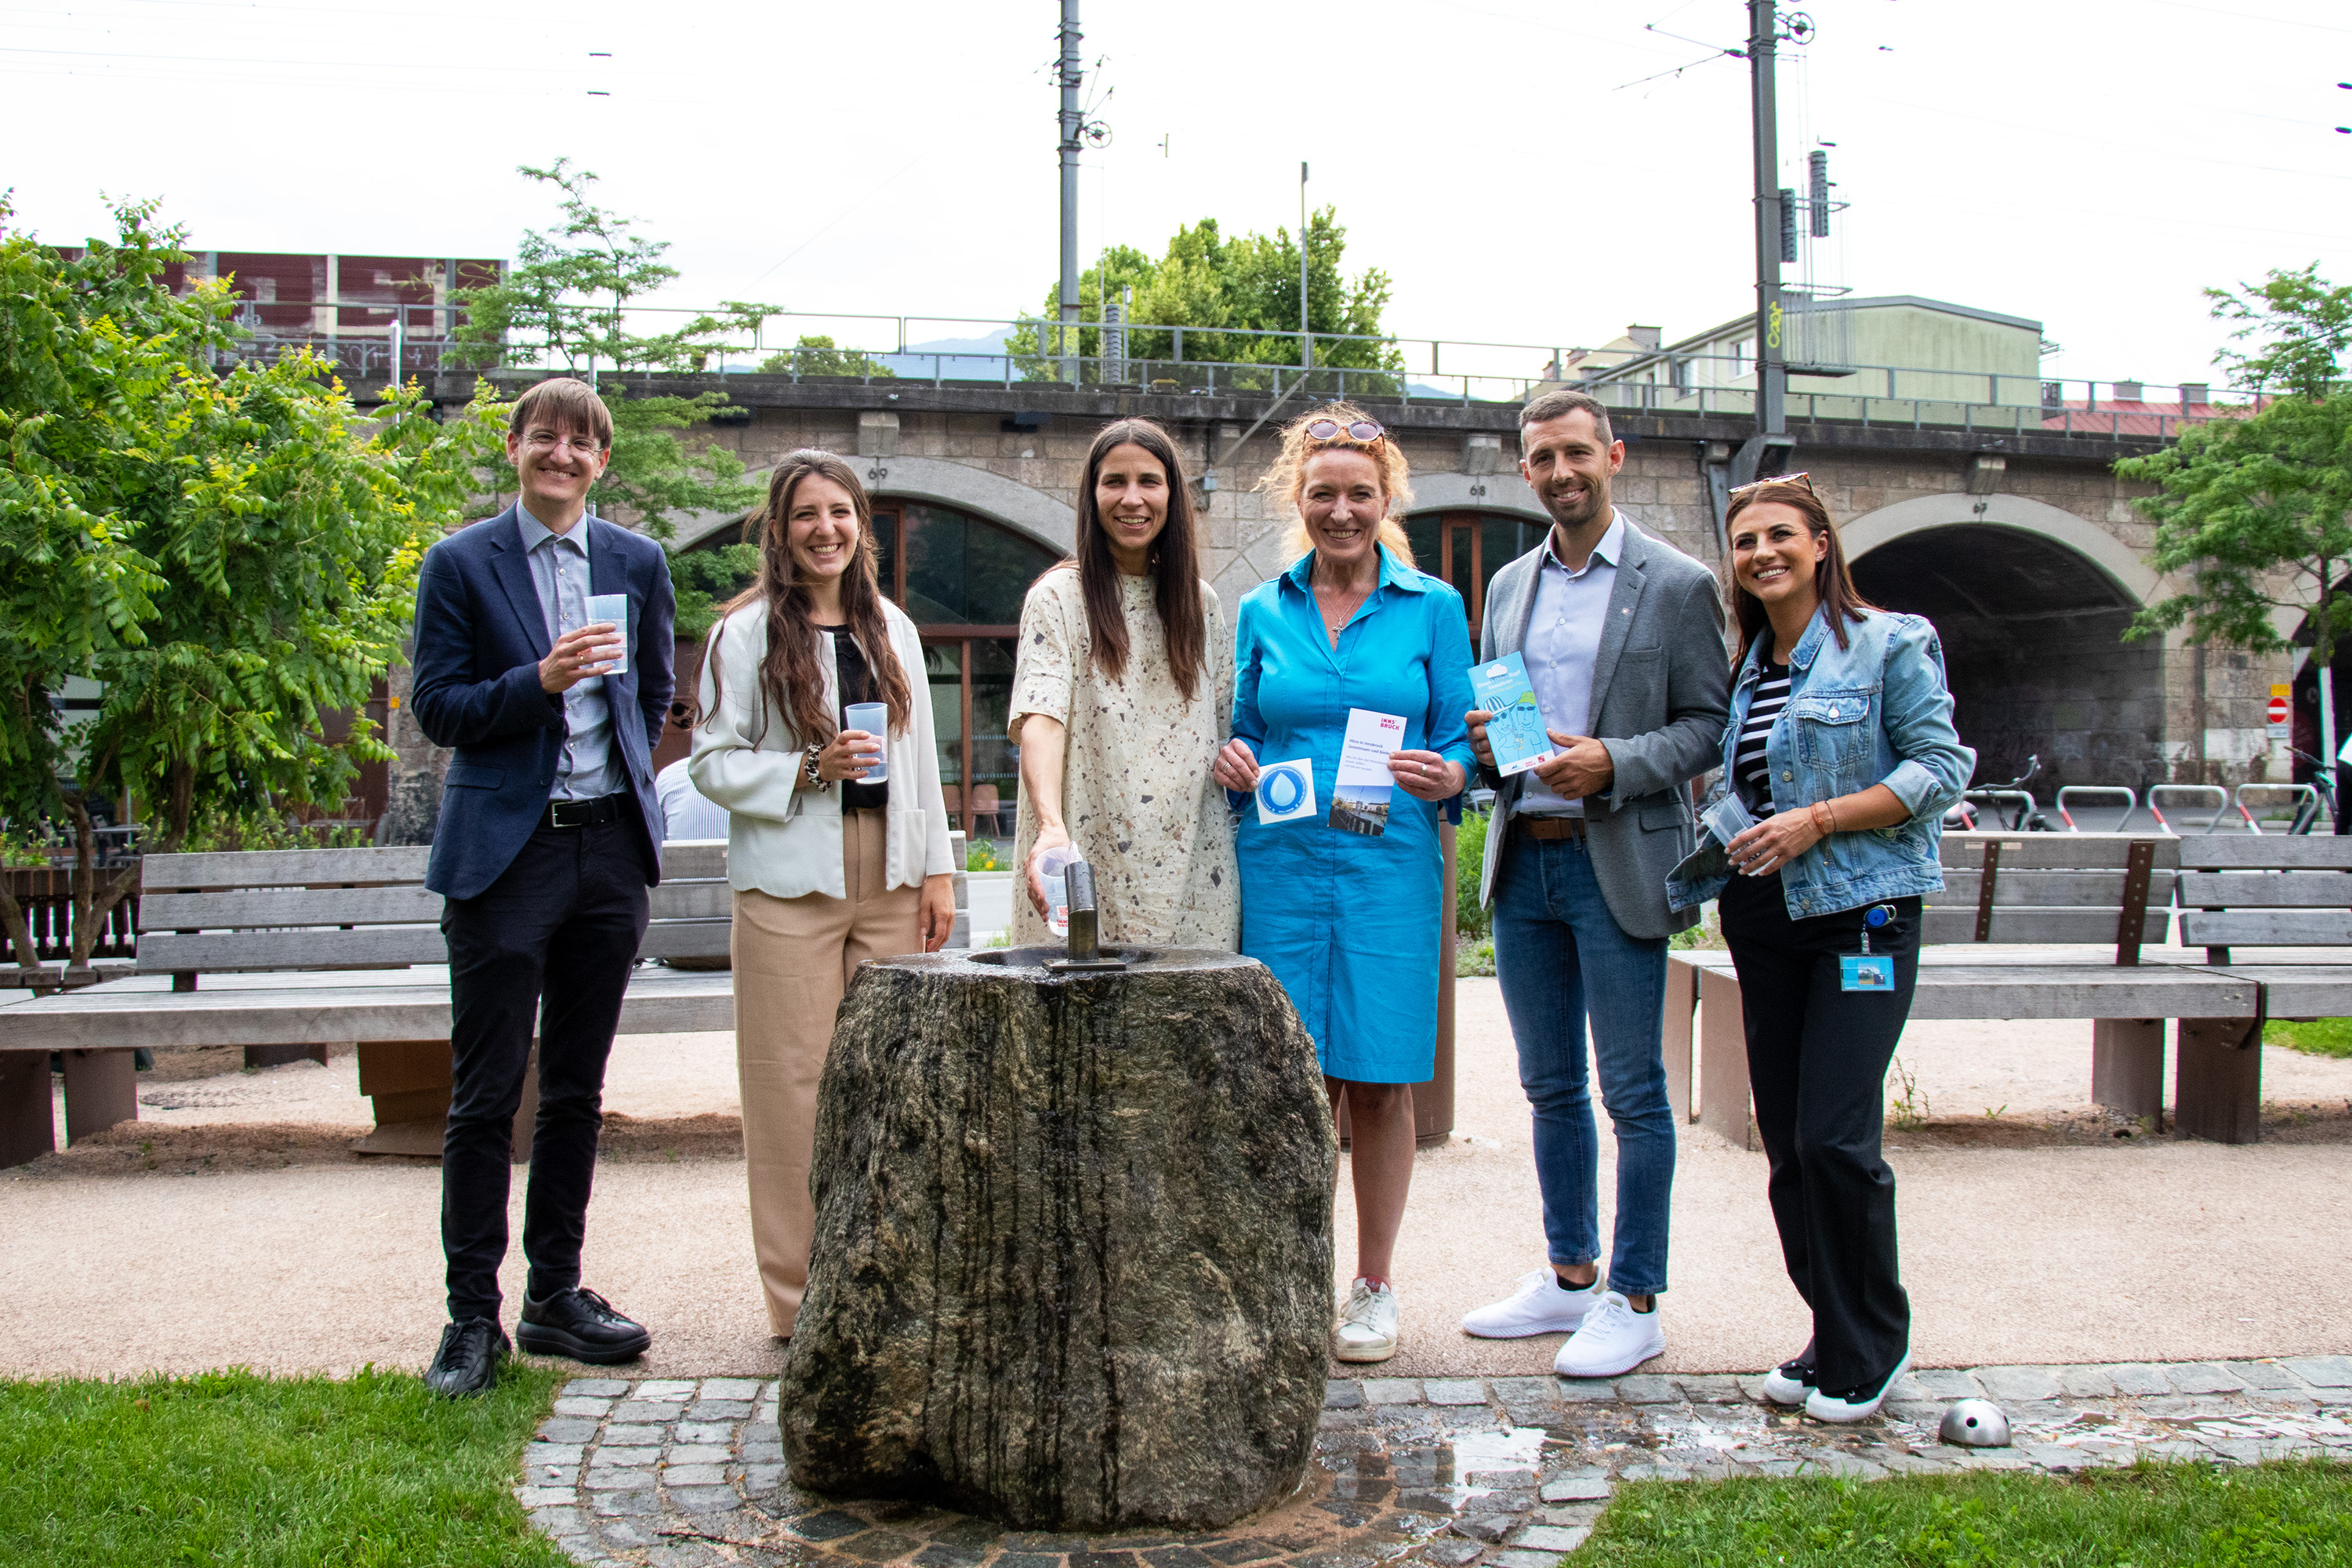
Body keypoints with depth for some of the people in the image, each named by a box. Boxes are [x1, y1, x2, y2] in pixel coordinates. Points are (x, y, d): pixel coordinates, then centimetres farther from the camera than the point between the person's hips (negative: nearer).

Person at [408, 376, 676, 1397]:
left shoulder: (638, 564, 10)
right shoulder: (461, 564, 0)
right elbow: (437, 709, -4)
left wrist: (623, 779, 11)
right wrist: (539, 681, -17)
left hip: (609, 849, 4)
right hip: (503, 853, -3)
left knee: (578, 1089, 11)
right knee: (486, 1097, -2)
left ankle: (555, 1295, 22)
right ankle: (472, 1316, 8)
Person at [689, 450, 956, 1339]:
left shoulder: (892, 629, 15)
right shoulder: (746, 632, 0)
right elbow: (711, 763, -1)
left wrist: (936, 870, 11)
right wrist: (810, 771, -14)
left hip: (889, 879, 4)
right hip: (791, 886, -4)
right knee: (796, 1085, -3)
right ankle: (802, 1297, 7)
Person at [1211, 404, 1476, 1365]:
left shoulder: (1433, 609, 6)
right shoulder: (1262, 612, 11)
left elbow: (1459, 740, 6)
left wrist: (1446, 777, -15)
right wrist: (1233, 760, -6)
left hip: (1391, 865, -1)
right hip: (1282, 865, 1)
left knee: (1378, 1078, 2)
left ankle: (1374, 1285, 16)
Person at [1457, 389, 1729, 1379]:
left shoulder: (1678, 585, -2)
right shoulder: (1508, 586, 14)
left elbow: (1709, 723, -5)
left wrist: (1614, 763, -19)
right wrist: (1481, 744, -1)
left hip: (1617, 862, -5)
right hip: (1520, 860, 6)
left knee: (1633, 1092, 0)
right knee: (1551, 1086, 14)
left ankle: (1634, 1301, 10)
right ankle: (1568, 1277, 26)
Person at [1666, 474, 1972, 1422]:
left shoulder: (1890, 644, -2)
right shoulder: (1746, 669, 16)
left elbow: (1940, 768, -9)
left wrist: (1817, 822, -16)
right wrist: (1727, 843, 2)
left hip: (1860, 916, -6)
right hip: (1764, 925, 6)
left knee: (1834, 1140, -11)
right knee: (1786, 1144, 6)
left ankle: (1869, 1350, 7)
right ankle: (1833, 1336, 20)